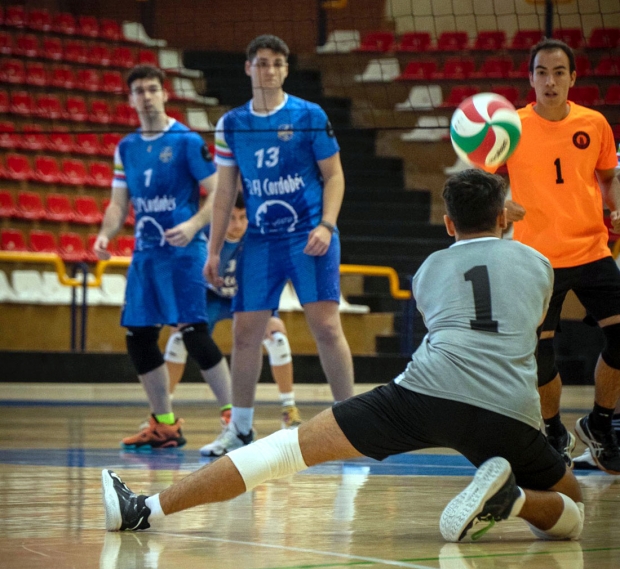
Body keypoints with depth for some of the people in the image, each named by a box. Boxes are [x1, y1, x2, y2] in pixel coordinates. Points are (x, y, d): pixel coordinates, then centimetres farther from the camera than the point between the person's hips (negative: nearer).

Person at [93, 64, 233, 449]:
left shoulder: (187, 141, -5)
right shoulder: (126, 148, 12)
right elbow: (120, 202, 14)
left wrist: (194, 225, -23)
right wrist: (106, 234, -5)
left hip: (183, 250, -6)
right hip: (145, 253, 6)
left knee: (193, 330, -13)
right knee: (138, 336, 5)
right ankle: (165, 425, 16)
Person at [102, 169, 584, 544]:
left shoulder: (431, 268, 26)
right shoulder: (538, 264, 26)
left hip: (429, 391, 0)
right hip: (511, 412, 0)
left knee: (292, 446, 4)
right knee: (571, 512, 22)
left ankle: (147, 510, -2)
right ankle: (509, 499, -12)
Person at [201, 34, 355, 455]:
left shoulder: (310, 116, -2)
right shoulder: (231, 124, 7)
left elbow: (334, 175, 1)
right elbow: (225, 192, 12)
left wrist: (326, 226, -14)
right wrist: (214, 251, 8)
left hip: (309, 236, -3)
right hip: (260, 241, 3)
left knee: (326, 326, -11)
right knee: (245, 331, 2)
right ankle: (241, 428, 15)